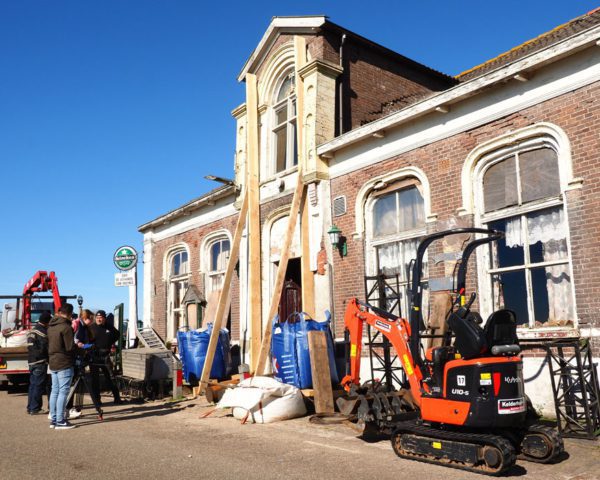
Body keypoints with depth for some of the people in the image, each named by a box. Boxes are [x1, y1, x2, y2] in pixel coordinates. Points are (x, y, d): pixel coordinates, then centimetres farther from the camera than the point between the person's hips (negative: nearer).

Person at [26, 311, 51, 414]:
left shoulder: (33, 330, 14)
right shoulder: (42, 332, -15)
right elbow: (45, 348, -16)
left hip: (32, 361, 9)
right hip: (40, 362, -9)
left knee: (33, 385, 14)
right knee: (38, 386, -3)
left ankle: (30, 407, 20)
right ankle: (35, 408, -1)